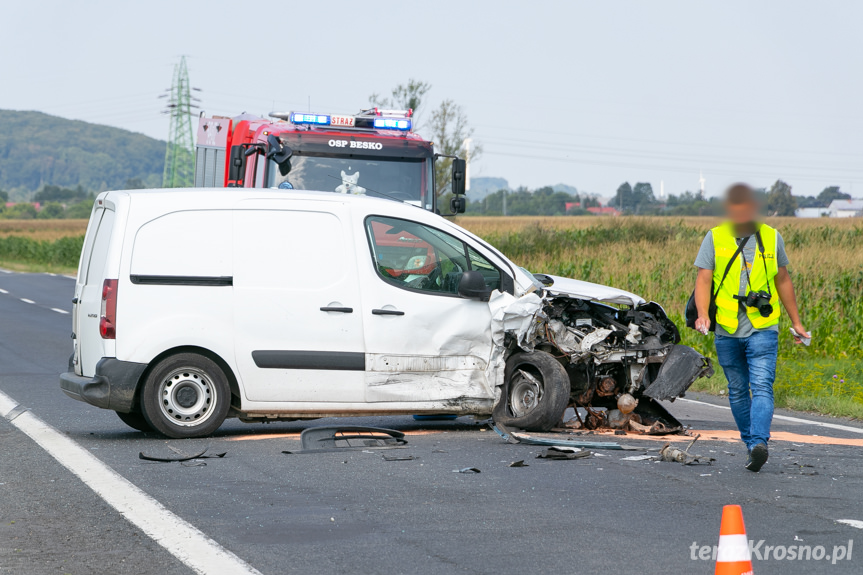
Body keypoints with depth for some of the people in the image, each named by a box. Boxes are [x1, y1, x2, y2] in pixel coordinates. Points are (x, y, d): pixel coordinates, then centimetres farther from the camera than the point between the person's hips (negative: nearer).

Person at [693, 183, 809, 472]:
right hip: (726, 330, 1)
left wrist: (796, 321, 20)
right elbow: (703, 280, -4)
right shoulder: (714, 238, 2)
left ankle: (760, 444, -29)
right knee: (738, 391, 8)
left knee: (762, 386, -16)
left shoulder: (772, 238, 6)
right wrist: (702, 315, -21)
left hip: (762, 328, -1)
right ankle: (751, 444, 21)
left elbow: (783, 280, 16)